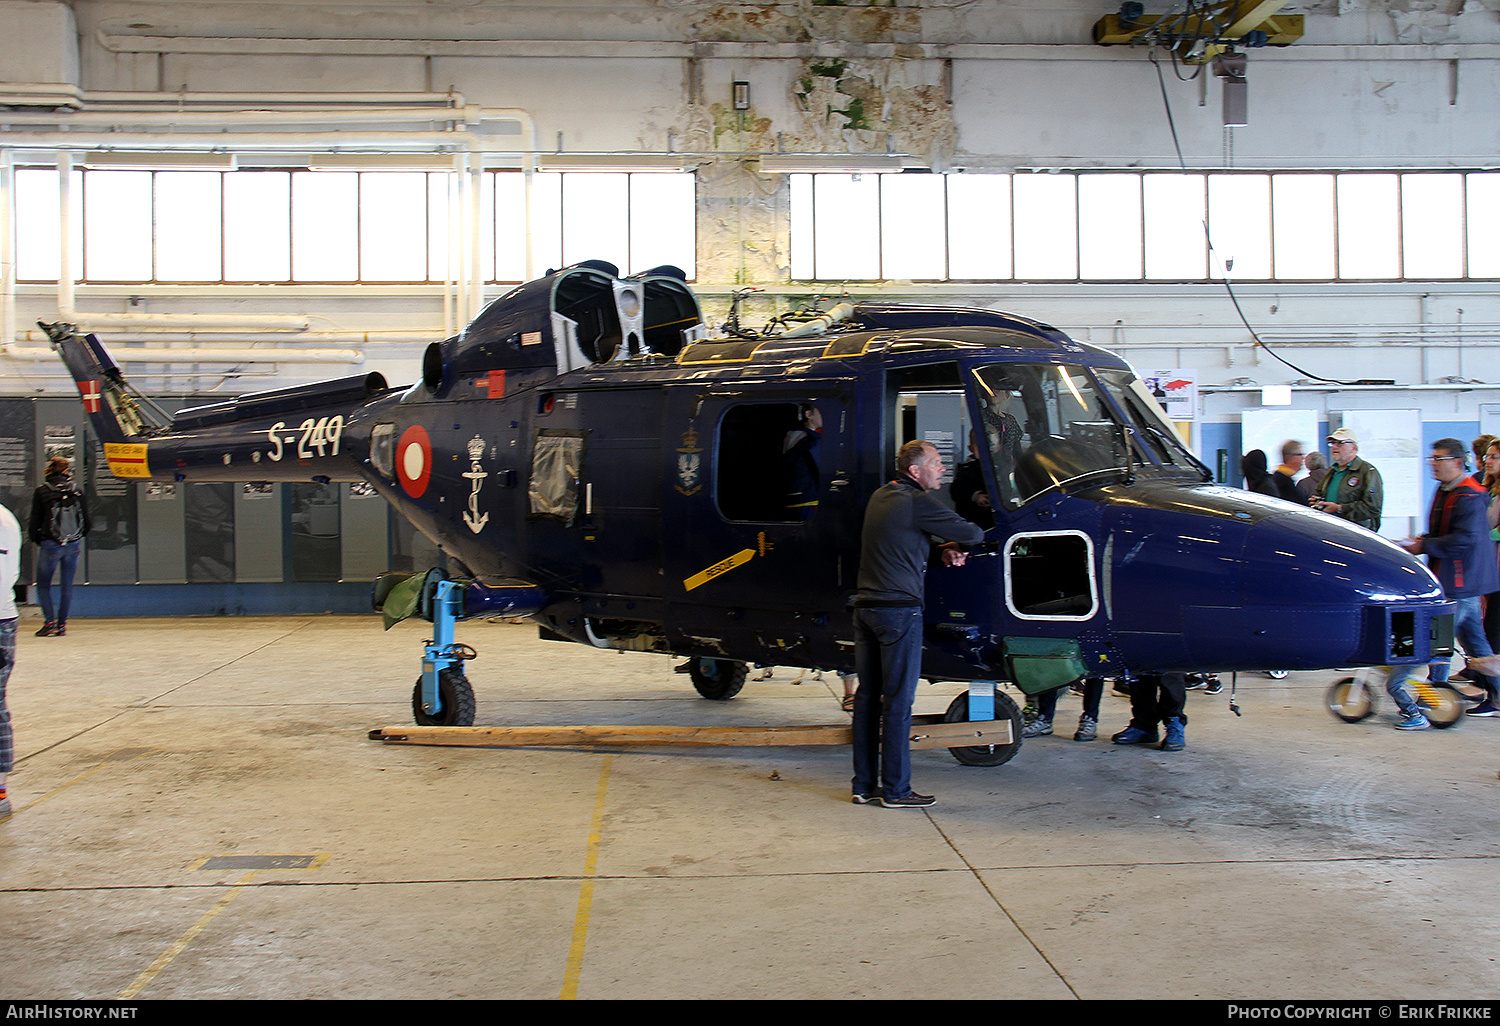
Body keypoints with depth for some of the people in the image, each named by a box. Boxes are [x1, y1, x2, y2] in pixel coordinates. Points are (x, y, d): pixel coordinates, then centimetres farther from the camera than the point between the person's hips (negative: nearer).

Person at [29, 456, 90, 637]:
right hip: (73, 545, 3)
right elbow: (86, 522, 5)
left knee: (43, 584, 10)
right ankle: (62, 624, 12)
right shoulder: (76, 493, 0)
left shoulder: (41, 493, -7)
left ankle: (50, 622, -2)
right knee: (66, 585, 12)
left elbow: (35, 522, -4)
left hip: (50, 545, -3)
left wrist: (36, 538, 14)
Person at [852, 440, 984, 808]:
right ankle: (895, 789, 2)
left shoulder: (881, 496, 14)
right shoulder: (918, 502, -12)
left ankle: (864, 785, 16)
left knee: (867, 696, 11)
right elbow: (970, 533, -9)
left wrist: (943, 550, 9)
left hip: (865, 607, 8)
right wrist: (958, 546, 14)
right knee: (898, 701, -2)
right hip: (899, 609, -8)